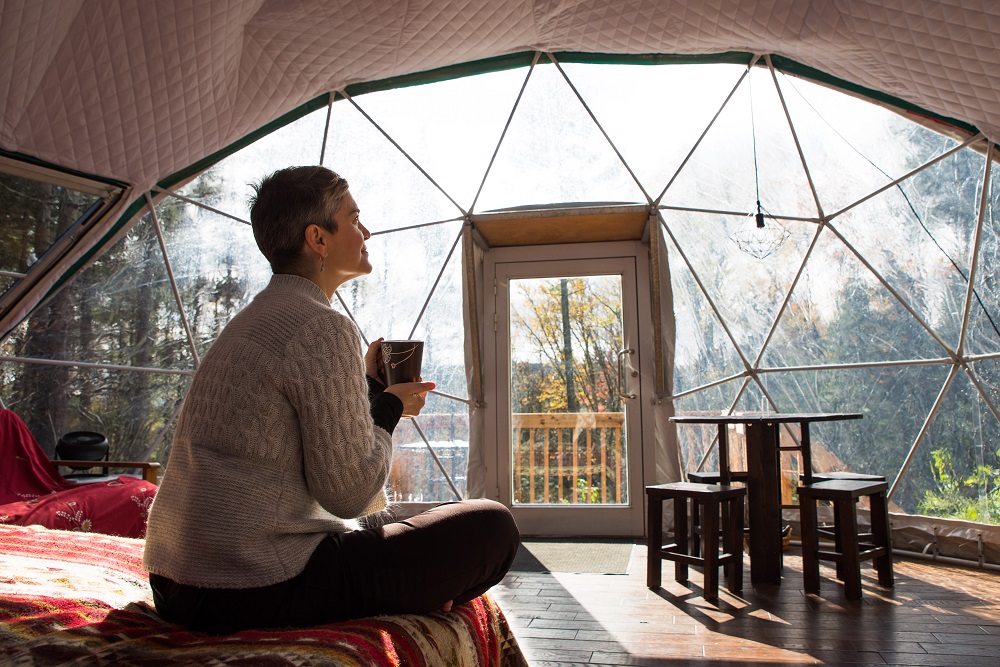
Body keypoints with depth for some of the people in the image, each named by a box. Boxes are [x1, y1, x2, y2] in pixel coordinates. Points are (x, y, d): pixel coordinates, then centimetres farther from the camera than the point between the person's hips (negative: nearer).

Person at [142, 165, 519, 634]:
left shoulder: (253, 320, 15)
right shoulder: (322, 327, -15)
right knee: (491, 527, -7)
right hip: (257, 590, -10)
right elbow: (348, 492, -16)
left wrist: (368, 388, 16)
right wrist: (389, 408, 1)